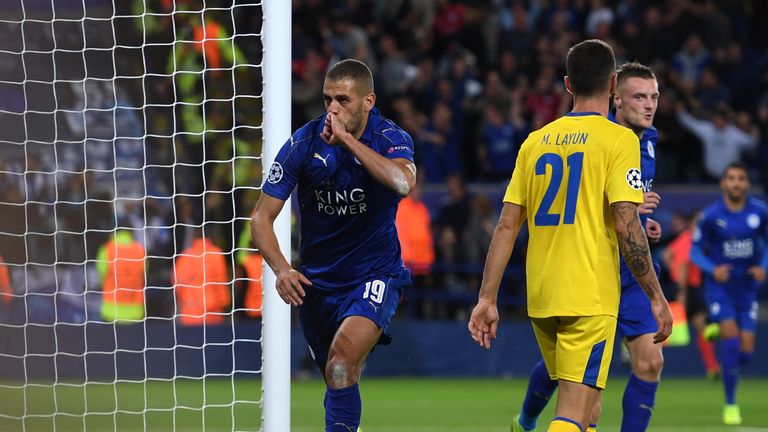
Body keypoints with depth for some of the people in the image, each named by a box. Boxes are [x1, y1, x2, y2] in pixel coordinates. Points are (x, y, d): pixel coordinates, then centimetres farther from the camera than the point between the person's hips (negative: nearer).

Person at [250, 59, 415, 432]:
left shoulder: (391, 138, -11)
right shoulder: (304, 142, -9)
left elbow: (403, 183, -35)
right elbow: (261, 216, -7)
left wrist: (347, 139, -33)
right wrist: (280, 268, -24)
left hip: (374, 274, -3)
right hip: (317, 281, 3)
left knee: (344, 354, -28)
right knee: (339, 379, 13)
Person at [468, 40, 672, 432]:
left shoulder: (536, 141, 9)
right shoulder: (618, 140, -6)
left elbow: (506, 226, 6)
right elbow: (625, 225, -13)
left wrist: (487, 299, 8)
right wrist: (656, 297, -6)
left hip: (540, 298, 6)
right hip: (590, 298, -6)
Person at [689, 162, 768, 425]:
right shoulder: (710, 215, -8)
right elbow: (695, 250, -1)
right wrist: (713, 269, -19)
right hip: (719, 286, -3)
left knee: (746, 352, -4)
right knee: (731, 337, -19)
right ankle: (730, 404, -6)